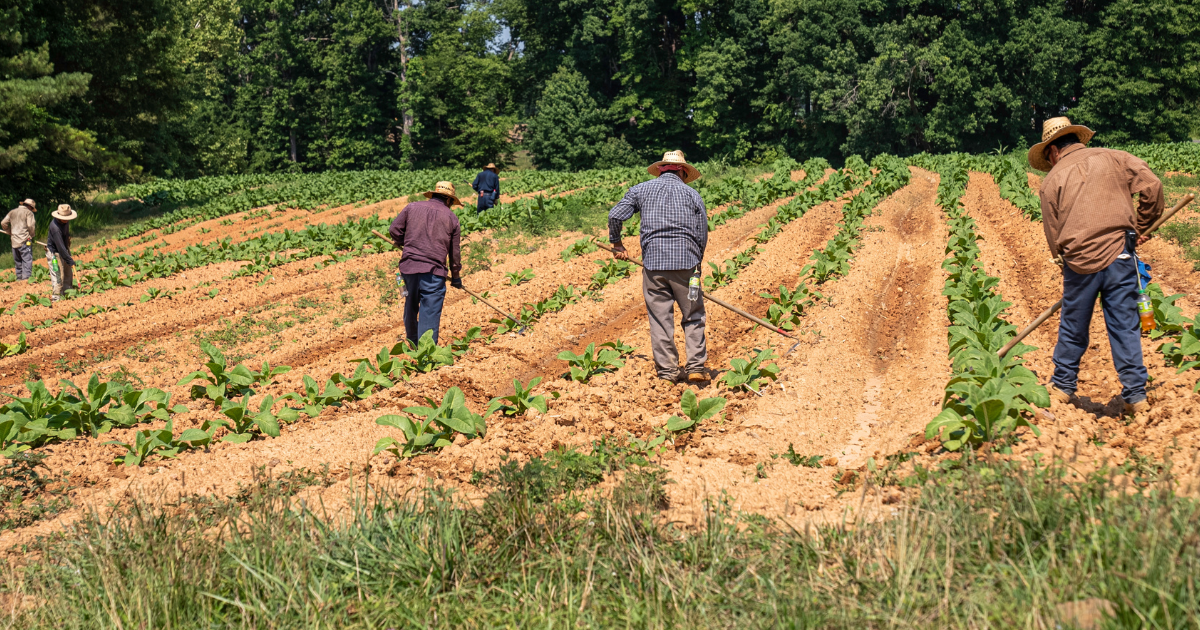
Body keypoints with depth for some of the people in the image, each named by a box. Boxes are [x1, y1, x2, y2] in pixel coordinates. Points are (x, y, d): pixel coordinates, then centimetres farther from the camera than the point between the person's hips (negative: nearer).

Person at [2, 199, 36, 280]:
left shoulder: (12, 212, 14)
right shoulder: (28, 213, -3)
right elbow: (31, 226, -14)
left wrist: (10, 233, 20)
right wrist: (31, 236, 2)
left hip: (14, 242, 6)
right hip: (25, 242, -6)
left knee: (18, 263, 15)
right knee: (27, 262, -7)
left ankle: (19, 279, 18)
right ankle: (26, 279, -15)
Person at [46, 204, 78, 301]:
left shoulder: (66, 222, -6)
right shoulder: (55, 227, -32)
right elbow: (60, 247, -33)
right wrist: (70, 261, -32)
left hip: (64, 250, 9)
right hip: (54, 252, -9)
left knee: (69, 274, 13)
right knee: (58, 275, -9)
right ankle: (56, 297, -2)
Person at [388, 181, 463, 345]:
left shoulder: (412, 207, 9)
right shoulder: (451, 217, 9)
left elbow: (394, 230, 6)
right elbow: (455, 251, 12)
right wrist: (456, 276, 24)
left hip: (408, 266, 3)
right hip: (434, 270, -3)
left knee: (411, 307, 20)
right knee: (430, 313, -2)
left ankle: (412, 343, 37)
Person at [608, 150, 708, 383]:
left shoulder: (641, 190, 11)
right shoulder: (692, 194, 10)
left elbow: (615, 216, 4)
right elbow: (702, 235, 8)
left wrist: (616, 244, 18)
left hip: (653, 262, 1)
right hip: (685, 262, 0)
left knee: (660, 318, 5)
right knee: (693, 316, 9)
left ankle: (667, 370, 6)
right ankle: (696, 367, 2)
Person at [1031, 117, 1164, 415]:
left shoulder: (1052, 180, 6)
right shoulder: (1112, 158, 6)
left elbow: (1053, 234, 7)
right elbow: (1152, 187, -1)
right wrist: (1139, 228, 10)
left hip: (1079, 260, 0)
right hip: (1119, 254, 0)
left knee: (1073, 326, 16)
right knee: (1125, 326, 6)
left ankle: (1063, 385, 31)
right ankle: (1136, 396, 7)